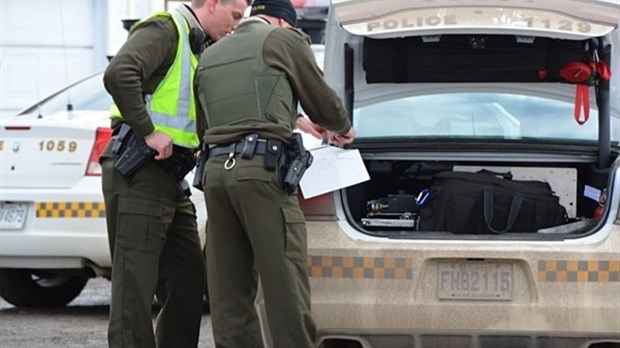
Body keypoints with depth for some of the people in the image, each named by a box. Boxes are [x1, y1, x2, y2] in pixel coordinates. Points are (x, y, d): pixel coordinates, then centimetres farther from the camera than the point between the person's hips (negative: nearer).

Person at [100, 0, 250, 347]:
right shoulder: (164, 29, -7)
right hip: (138, 174, -10)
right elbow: (119, 74, -25)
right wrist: (148, 132, -22)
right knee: (136, 286, -10)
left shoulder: (199, 49, 23)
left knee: (189, 283, 11)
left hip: (171, 181, 10)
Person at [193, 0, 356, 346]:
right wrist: (343, 129, 34)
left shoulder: (211, 55, 24)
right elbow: (322, 98, 11)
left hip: (216, 171, 6)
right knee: (286, 283, -7)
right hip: (262, 169, -6)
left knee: (230, 290, 6)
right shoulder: (284, 39, 7)